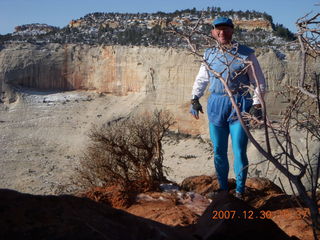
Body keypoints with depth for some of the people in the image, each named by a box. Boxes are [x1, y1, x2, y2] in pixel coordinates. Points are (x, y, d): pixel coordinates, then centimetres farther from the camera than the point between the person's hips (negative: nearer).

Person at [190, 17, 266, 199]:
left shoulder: (246, 54, -1)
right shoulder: (209, 54, 10)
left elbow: (259, 82, 2)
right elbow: (201, 80, 21)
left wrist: (257, 104, -7)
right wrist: (195, 99, 11)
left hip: (239, 105, -3)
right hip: (216, 105, 4)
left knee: (239, 151, -4)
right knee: (219, 151, 9)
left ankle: (240, 191, 11)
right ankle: (223, 187, 25)